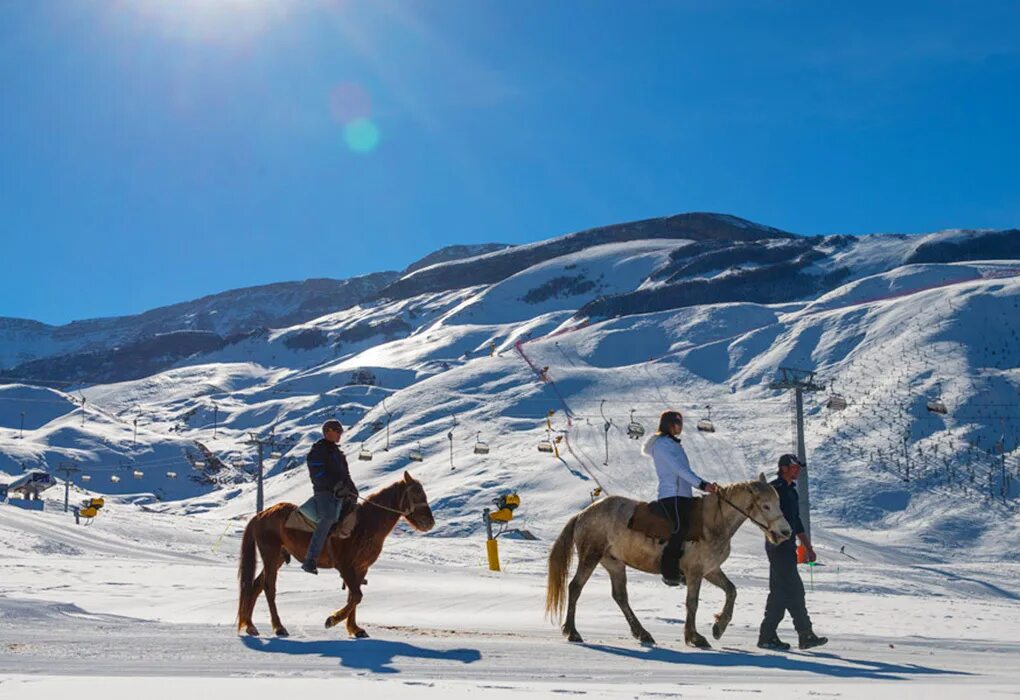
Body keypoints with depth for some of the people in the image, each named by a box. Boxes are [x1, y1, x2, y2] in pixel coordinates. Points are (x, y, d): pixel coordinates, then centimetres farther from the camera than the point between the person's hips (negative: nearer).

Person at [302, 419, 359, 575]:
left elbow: (345, 474, 25)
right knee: (329, 518, -32)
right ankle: (310, 560, -34)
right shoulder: (318, 450, -1)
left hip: (340, 494, 9)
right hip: (324, 492, -9)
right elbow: (318, 474, -13)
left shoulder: (337, 452, 25)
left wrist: (352, 489, 8)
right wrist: (336, 486, -21)